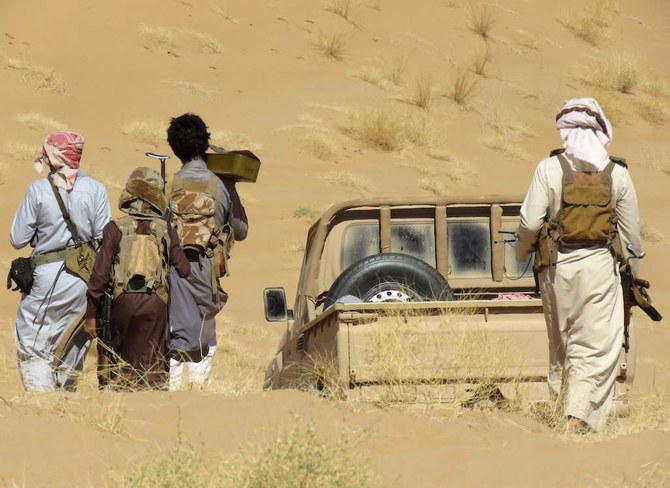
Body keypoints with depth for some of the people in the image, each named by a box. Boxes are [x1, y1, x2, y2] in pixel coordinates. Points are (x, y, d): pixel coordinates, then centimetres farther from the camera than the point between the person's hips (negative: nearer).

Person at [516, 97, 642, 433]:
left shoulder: (549, 169, -6)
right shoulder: (617, 174, -1)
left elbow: (530, 222, -8)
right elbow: (631, 232, 4)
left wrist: (521, 252, 12)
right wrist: (629, 264, 21)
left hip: (558, 266, 1)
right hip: (600, 266, -1)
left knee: (560, 344, 17)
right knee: (596, 348, -1)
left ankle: (560, 403, 27)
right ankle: (579, 415, -14)